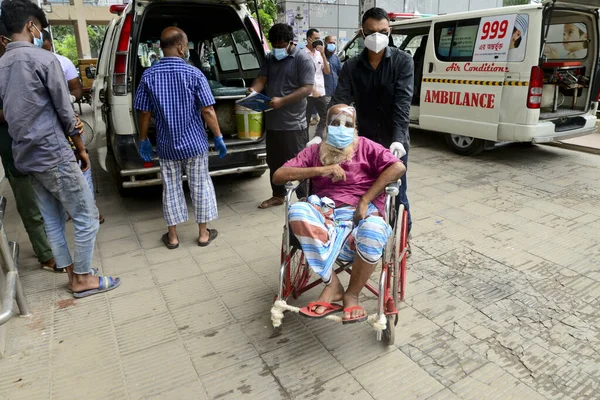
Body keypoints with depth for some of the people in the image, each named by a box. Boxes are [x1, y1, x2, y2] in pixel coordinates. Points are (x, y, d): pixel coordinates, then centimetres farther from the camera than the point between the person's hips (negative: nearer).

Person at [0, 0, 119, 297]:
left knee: (52, 220, 14)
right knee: (87, 217, 2)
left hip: (26, 157, 8)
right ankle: (83, 279, 10)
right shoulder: (44, 59, -11)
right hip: (53, 155, -8)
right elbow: (65, 112, -10)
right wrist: (81, 148, 4)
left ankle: (73, 275, 24)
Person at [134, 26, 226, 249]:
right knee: (200, 187, 10)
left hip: (166, 145, 2)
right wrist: (218, 137, -2)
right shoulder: (194, 74, -10)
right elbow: (208, 111, -11)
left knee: (171, 189, 12)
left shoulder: (149, 76, -2)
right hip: (194, 143, -2)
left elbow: (144, 113, 0)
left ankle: (172, 236, 21)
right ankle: (203, 233, 19)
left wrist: (143, 140, 11)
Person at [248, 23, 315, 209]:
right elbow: (262, 78, 10)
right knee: (274, 162, 16)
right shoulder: (270, 58, 14)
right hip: (272, 121, 7)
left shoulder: (302, 59, -7)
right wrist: (254, 90, -14)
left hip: (293, 123, -7)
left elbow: (307, 88, -15)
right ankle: (278, 196, 30)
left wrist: (282, 101, -24)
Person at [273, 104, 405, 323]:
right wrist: (320, 170, -8)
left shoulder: (366, 147, 14)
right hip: (326, 214, 2)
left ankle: (352, 294, -11)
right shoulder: (314, 151, 17)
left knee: (373, 230, -37)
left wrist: (365, 200, -11)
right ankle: (332, 284, -21)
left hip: (361, 214, -1)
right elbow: (278, 176, 5)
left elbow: (398, 167, -2)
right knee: (297, 210, -31)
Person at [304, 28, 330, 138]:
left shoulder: (320, 54, 10)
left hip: (320, 92, 6)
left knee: (326, 117, 9)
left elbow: (327, 72, 6)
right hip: (307, 93, -6)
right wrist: (312, 90, -9)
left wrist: (323, 54, -3)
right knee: (305, 120, 3)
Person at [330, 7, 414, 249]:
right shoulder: (351, 66, 1)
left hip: (394, 142, -2)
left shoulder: (402, 61, -5)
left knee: (396, 193, 9)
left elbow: (402, 102, -16)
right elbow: (338, 102, -8)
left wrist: (398, 139, -28)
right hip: (364, 142, 2)